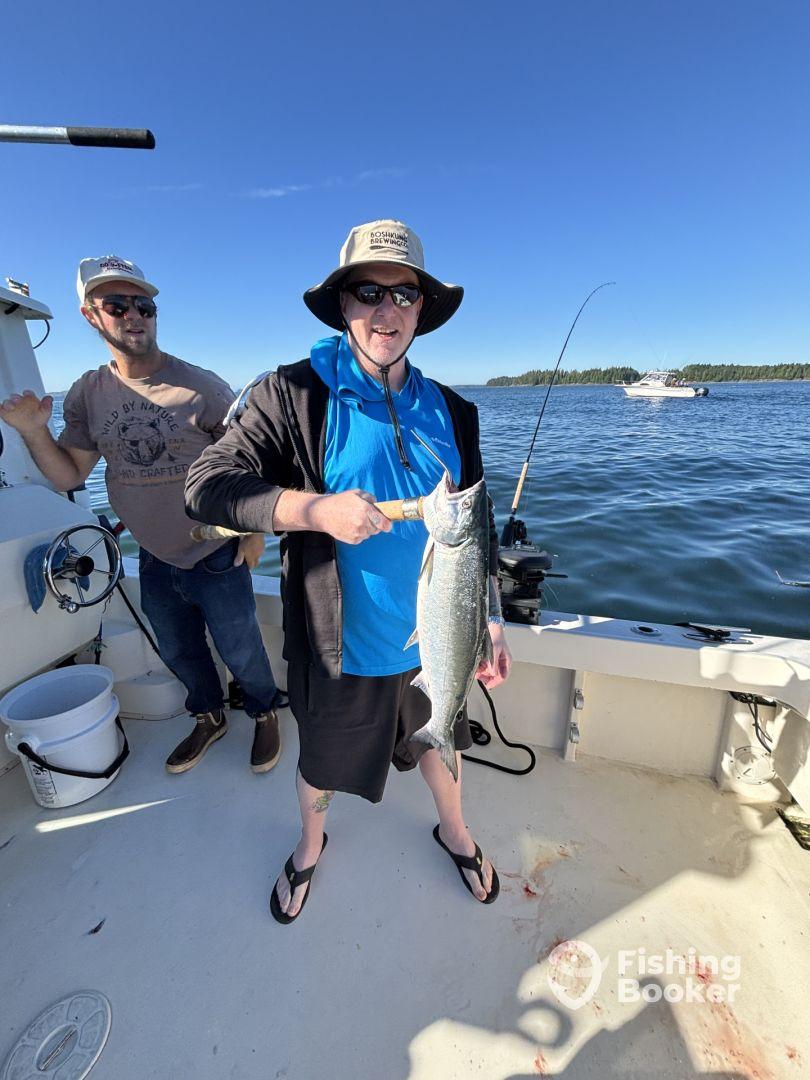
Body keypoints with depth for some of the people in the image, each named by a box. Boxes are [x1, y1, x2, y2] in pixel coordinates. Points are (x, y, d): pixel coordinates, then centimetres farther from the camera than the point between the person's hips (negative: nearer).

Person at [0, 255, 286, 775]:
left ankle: (266, 714, 40)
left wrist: (255, 531, -13)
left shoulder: (201, 387, -13)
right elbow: (69, 475, 3)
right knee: (180, 653, 23)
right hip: (155, 562, 5)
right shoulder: (87, 395, 1)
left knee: (242, 653, 10)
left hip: (217, 561, -5)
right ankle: (210, 719, 49)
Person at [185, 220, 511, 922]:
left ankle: (454, 831, 62)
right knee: (322, 762, 23)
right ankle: (310, 845, 59)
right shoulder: (294, 395, -12)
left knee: (440, 743, 28)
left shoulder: (450, 411, 0)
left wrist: (492, 621, 0)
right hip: (340, 644, -3)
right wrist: (313, 508, -32)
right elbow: (206, 485, -16)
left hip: (433, 637, 4)